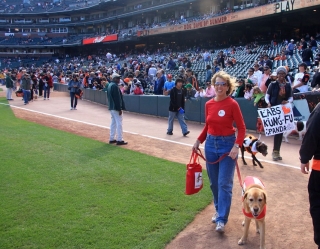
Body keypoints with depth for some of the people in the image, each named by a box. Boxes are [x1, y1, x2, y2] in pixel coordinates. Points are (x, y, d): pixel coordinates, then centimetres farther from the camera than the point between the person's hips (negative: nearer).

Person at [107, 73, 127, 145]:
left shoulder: (109, 85, 14)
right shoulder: (115, 86, -17)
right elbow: (117, 98, -21)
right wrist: (119, 109, -20)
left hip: (111, 107, 10)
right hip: (116, 108, -10)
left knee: (113, 123, 15)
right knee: (119, 123, -7)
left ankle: (112, 139, 20)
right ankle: (119, 140, -6)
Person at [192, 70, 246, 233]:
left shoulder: (232, 104, -12)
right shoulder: (209, 104, 4)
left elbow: (241, 128, -10)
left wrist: (236, 146, -21)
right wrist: (199, 141, 4)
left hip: (227, 144, -5)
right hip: (211, 144, 5)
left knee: (224, 183, -5)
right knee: (214, 182, 13)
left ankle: (222, 219, 1)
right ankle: (218, 210, 31)